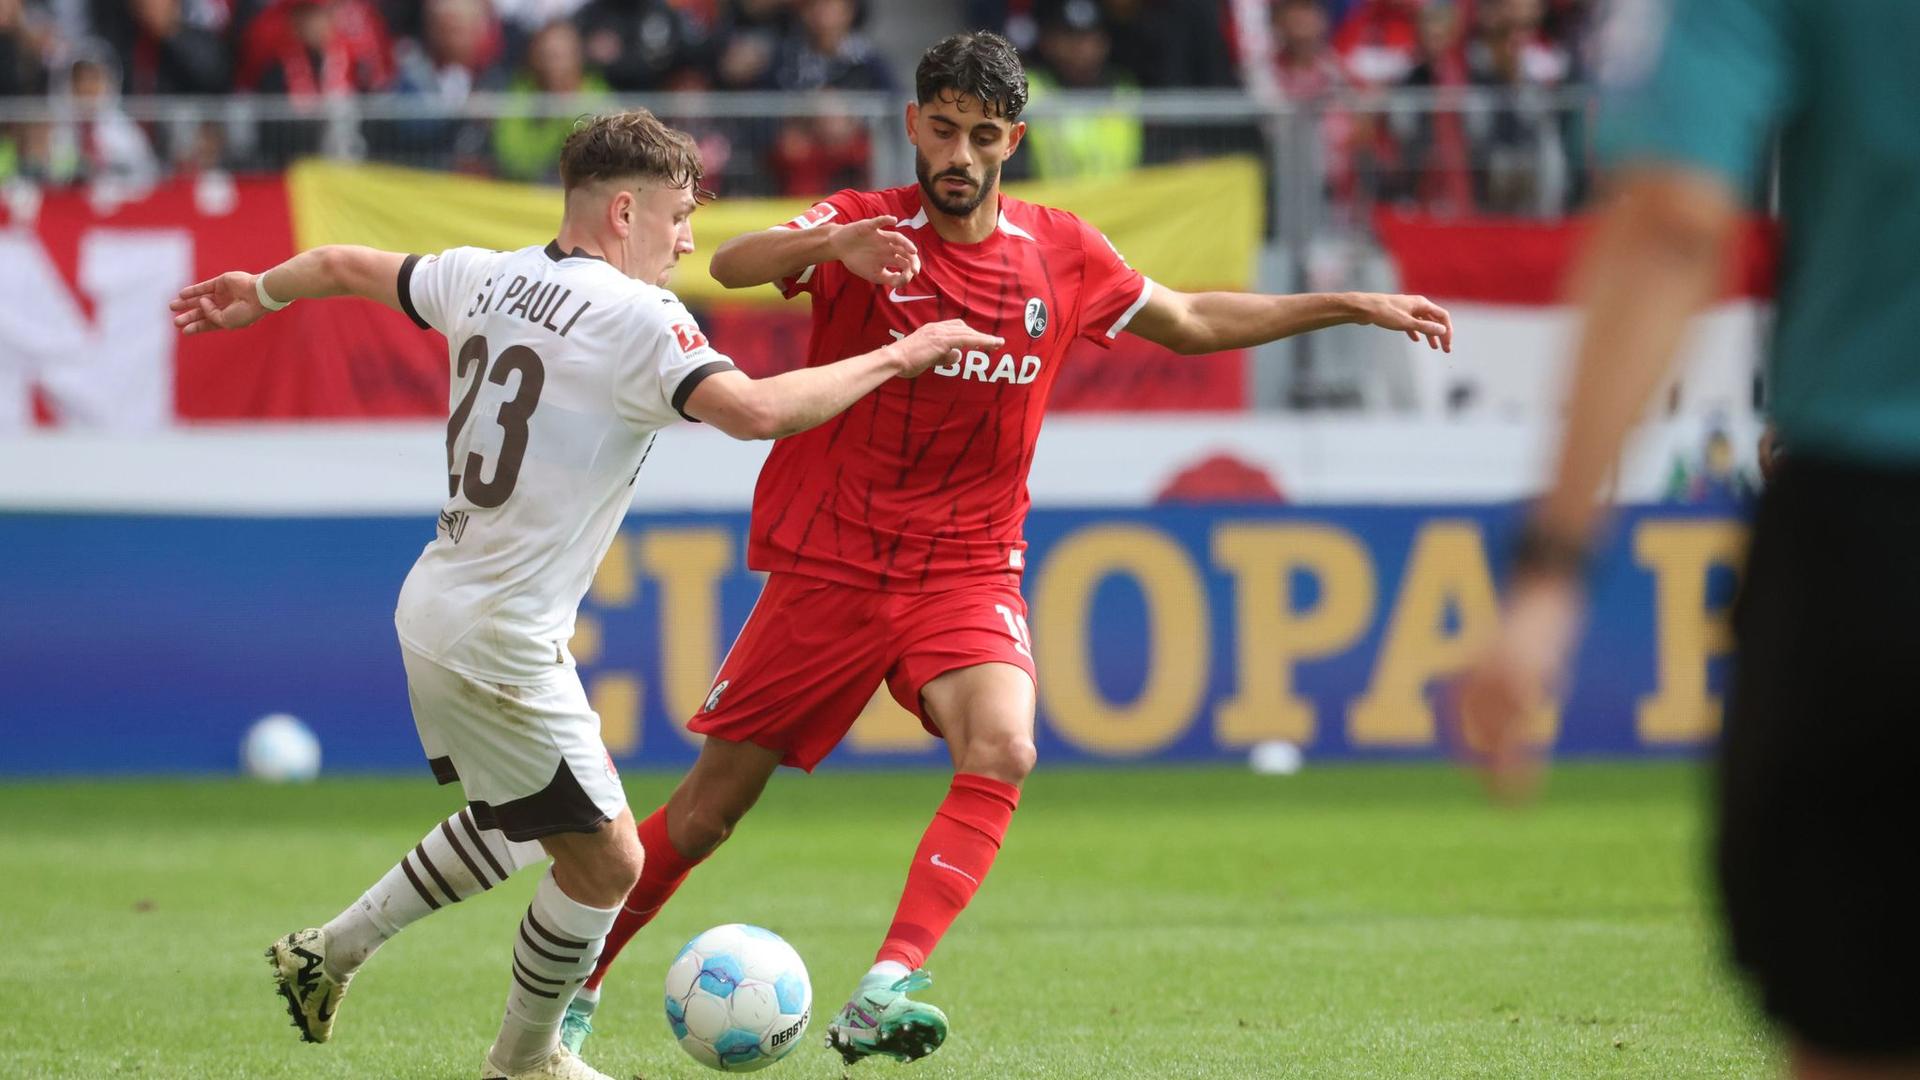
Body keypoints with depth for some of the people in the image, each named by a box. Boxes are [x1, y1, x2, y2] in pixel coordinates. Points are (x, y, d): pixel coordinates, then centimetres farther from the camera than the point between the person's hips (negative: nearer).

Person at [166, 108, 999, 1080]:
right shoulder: (633, 316, -17)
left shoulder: (489, 278, 6)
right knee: (605, 862, 4)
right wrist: (892, 359, -18)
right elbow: (754, 411, -30)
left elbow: (349, 266, 22)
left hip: (437, 607, 9)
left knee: (529, 817, 28)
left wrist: (260, 292, 42)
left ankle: (332, 952, 31)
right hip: (499, 644, -9)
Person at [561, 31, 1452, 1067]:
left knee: (1003, 749, -28)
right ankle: (574, 989, 25)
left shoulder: (1060, 253, 3)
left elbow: (1192, 322, 18)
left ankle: (882, 993, -33)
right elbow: (732, 265, -27)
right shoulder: (868, 226, -8)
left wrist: (1351, 306, 14)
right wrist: (831, 246, -48)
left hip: (966, 569, 2)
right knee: (707, 809, 3)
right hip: (828, 564, -2)